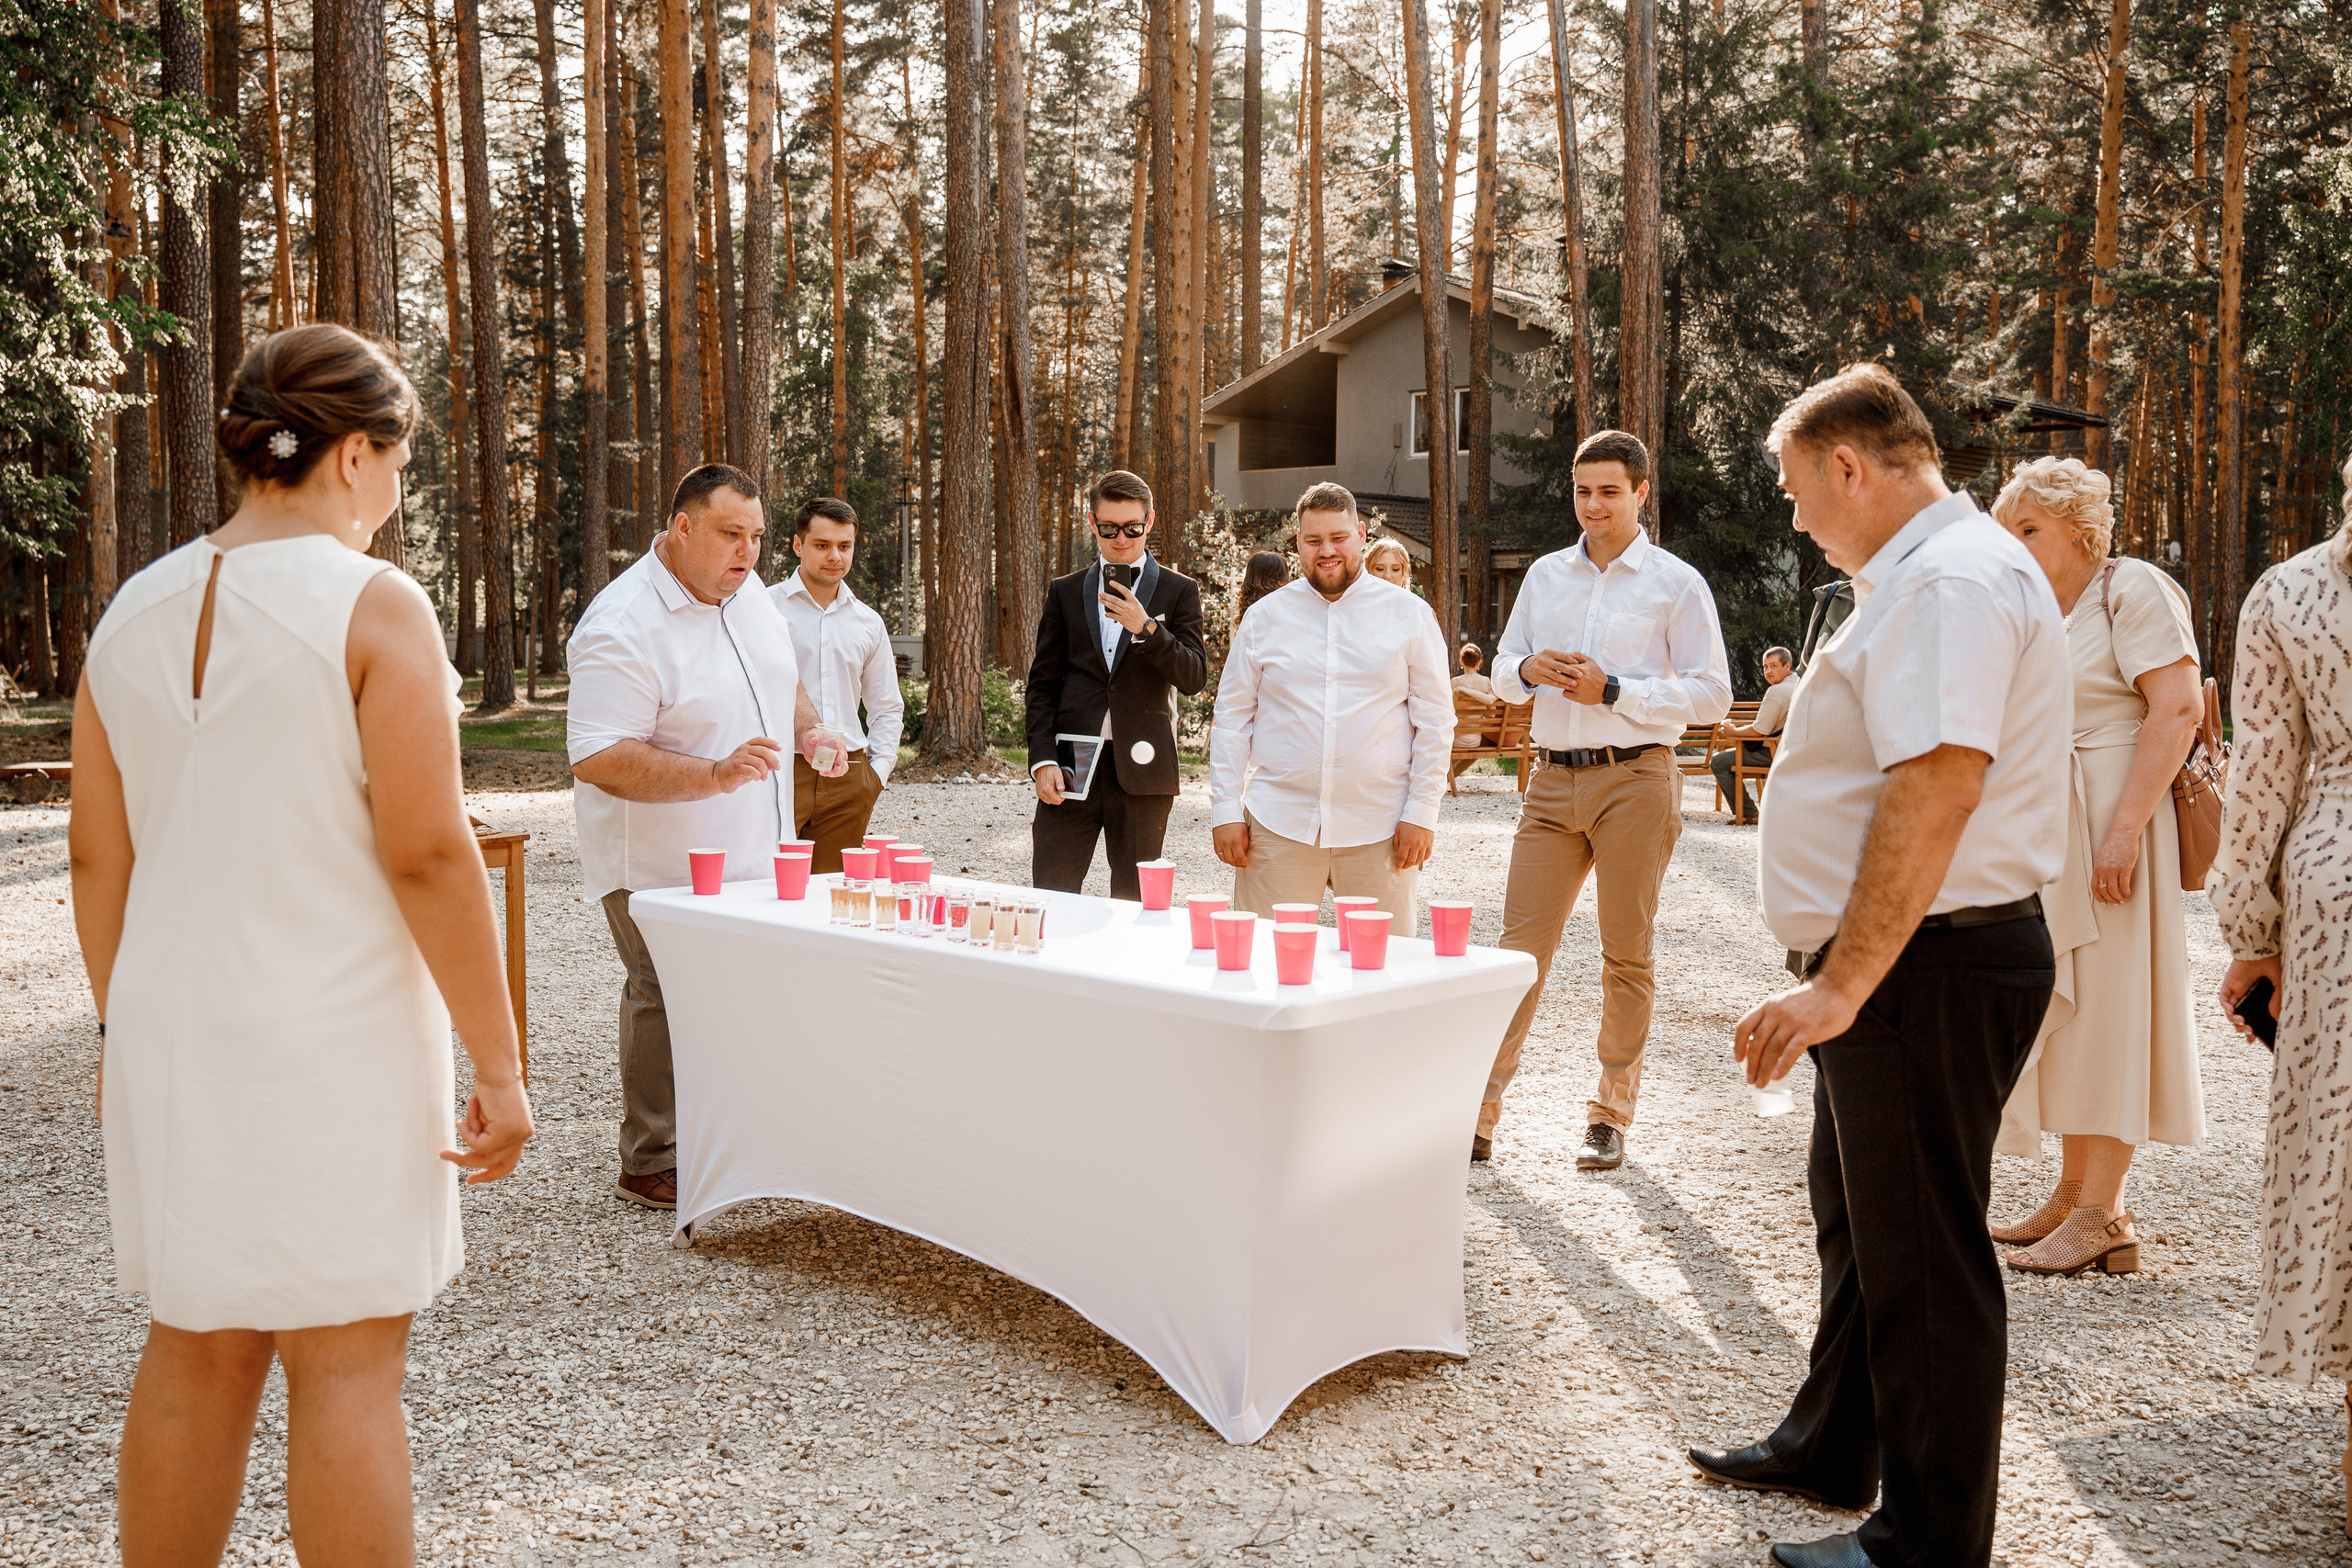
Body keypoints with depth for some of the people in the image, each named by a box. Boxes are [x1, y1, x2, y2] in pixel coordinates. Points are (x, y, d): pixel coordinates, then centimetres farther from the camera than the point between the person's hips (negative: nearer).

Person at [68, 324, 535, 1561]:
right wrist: (497, 1064, -13)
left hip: (175, 1037, 6)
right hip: (332, 1040, -6)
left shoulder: (133, 613, 5)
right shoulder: (374, 606, -14)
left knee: (192, 1358, 17)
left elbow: (98, 859, 9)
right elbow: (427, 857, -18)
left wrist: (124, 1031, 20)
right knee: (345, 1370, 4)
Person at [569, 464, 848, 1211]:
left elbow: (780, 674, 23)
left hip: (752, 854, 8)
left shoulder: (746, 591, 4)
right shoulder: (622, 627, -22)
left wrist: (809, 730, 4)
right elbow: (596, 759, -28)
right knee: (668, 1001, 0)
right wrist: (716, 775, -36)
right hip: (663, 865, -8)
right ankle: (650, 1164, 15)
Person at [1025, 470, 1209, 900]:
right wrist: (1043, 760, -2)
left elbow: (1194, 678, -2)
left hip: (1140, 766, -1)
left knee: (1135, 903, 4)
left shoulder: (1177, 591, 7)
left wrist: (1146, 628, -17)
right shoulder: (1065, 592, 13)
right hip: (1070, 764, 1)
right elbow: (1042, 683, 11)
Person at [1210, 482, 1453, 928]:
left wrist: (1421, 812, -3)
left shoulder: (1409, 615, 6)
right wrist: (1225, 811, 2)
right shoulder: (1265, 618, 9)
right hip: (1278, 826, 1)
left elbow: (1435, 720, 5)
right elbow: (1233, 718, 10)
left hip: (1376, 830, -1)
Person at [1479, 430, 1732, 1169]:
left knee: (1627, 955, 5)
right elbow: (1502, 670, 20)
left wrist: (1614, 691, -14)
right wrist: (1528, 671, -4)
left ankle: (1611, 1117, 17)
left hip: (1634, 781, -3)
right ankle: (1479, 1111, 5)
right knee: (1520, 947, 0)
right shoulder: (1546, 575, 14)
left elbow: (1711, 693, -4)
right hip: (1553, 780, 3)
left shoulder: (1676, 582, 1)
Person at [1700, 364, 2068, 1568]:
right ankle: (1830, 1453, 39)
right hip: (1905, 970, 11)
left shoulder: (1951, 579, -19)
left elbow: (1936, 791, -30)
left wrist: (1843, 983, -30)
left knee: (1920, 1259, 1)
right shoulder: (1924, 574, 16)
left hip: (1929, 970, -11)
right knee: (1858, 1226, 22)